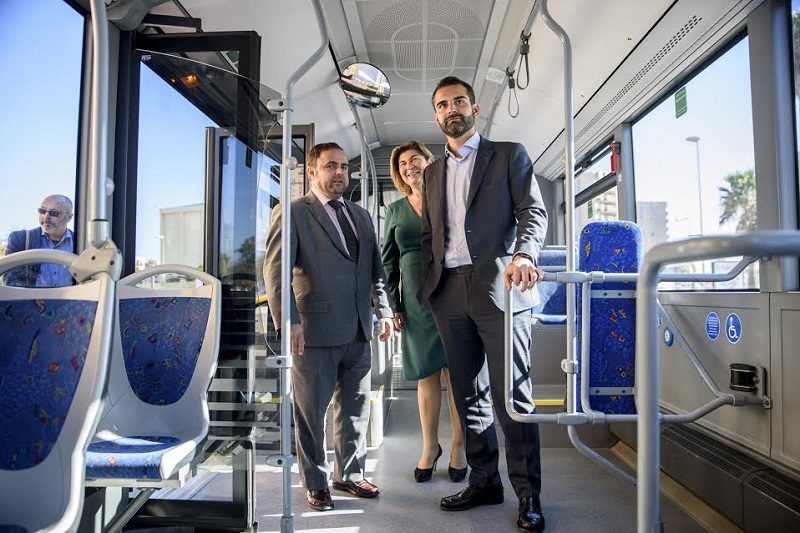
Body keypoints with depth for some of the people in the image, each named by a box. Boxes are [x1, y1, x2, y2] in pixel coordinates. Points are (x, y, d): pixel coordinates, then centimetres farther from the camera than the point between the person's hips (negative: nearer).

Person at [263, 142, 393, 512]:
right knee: (312, 412, 7)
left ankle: (349, 474, 33)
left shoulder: (361, 216, 17)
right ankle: (315, 484, 25)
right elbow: (275, 270, -9)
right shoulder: (292, 213, -2)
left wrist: (383, 309, 9)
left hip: (358, 332, 6)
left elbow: (375, 269, 19)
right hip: (315, 331, -6)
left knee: (355, 409, 15)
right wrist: (288, 321, -17)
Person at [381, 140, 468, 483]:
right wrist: (393, 306, 3)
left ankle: (459, 446, 15)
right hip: (416, 303, 2)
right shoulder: (395, 211, 10)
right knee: (426, 375, 8)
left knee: (457, 373, 1)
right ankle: (430, 446, 23)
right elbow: (388, 262, 10)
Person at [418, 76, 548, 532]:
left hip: (498, 287, -5)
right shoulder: (433, 172, 21)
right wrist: (428, 288, 11)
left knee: (512, 395, -3)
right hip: (450, 293, 5)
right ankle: (484, 482, 23)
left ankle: (528, 494, 10)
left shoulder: (509, 155, 8)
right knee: (469, 395, 10)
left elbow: (533, 211, -2)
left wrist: (524, 255, -21)